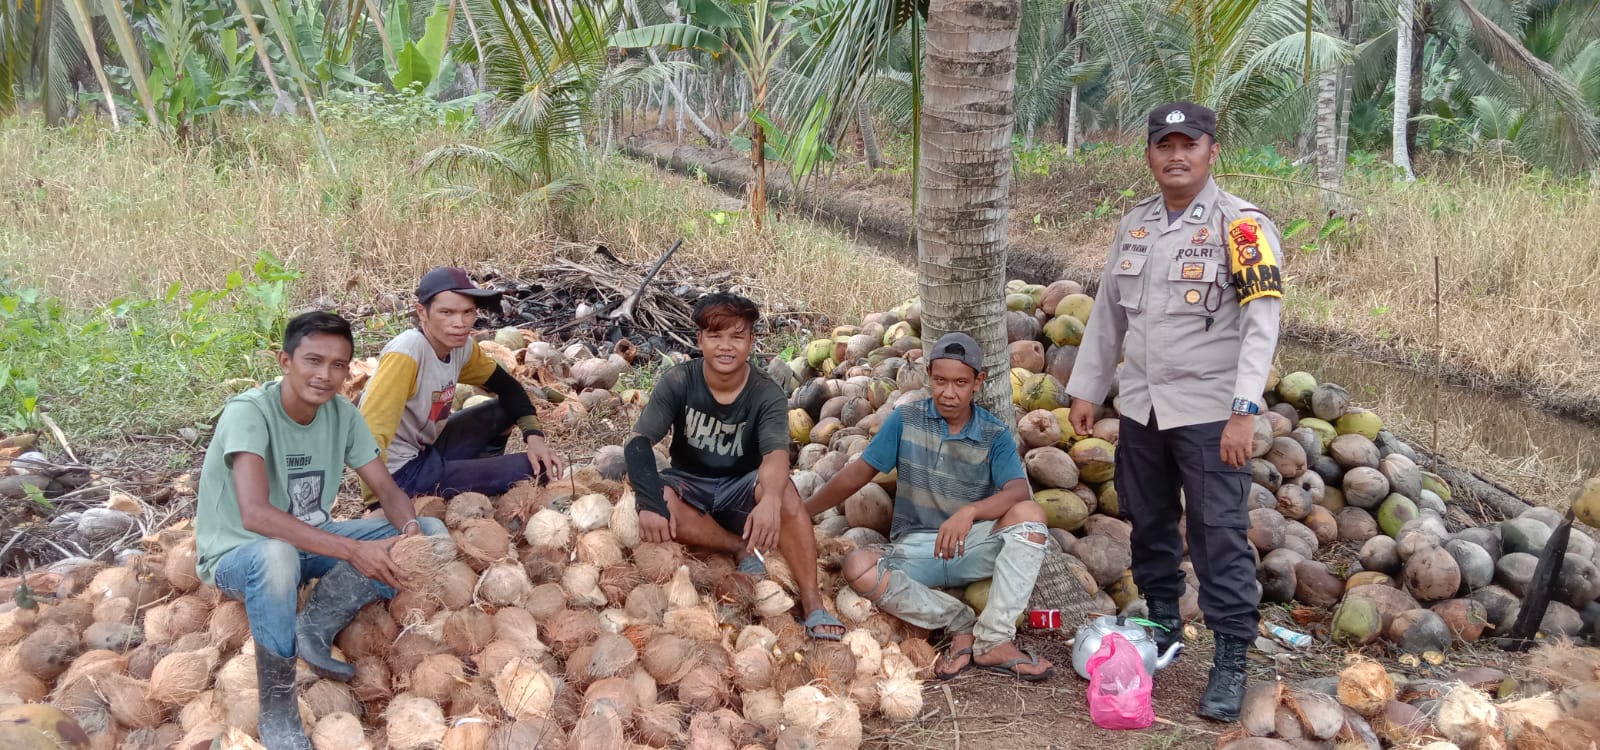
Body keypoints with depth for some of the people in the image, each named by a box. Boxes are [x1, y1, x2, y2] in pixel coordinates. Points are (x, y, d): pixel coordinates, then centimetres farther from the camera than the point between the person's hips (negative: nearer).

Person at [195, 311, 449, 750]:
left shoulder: (342, 414, -7)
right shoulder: (248, 413, -26)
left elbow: (388, 490, -4)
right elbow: (255, 515, -39)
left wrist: (410, 529, -28)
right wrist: (353, 550, -42)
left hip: (309, 541, 6)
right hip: (237, 555, -6)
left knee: (430, 533, -9)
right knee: (277, 554, -42)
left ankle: (315, 627, -15)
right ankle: (277, 709, -23)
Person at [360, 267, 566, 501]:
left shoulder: (462, 346, -4)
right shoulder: (405, 354, -27)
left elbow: (507, 386, 10)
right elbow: (369, 433, -33)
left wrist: (534, 436, -7)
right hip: (401, 472, -8)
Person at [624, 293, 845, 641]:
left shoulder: (767, 394, -16)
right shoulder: (678, 382, -14)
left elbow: (776, 455, -34)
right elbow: (638, 442, -23)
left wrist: (769, 499, -57)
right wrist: (650, 502, -42)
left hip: (741, 490, -1)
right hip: (690, 486, 1)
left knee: (783, 489, -35)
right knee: (646, 496, -35)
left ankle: (813, 605, -33)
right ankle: (742, 548, -20)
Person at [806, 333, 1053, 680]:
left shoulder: (995, 434, -2)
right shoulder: (906, 420, 1)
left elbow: (1018, 491, -19)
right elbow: (859, 472, 6)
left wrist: (969, 512, -38)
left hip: (975, 546, 0)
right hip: (916, 549, 0)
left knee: (1029, 513, -29)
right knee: (858, 568, -31)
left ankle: (994, 640, -29)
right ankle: (961, 623, -19)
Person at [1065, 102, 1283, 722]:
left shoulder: (1241, 225, -10)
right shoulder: (1134, 224, 10)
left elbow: (1263, 323, -17)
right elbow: (1107, 314, 16)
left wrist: (1244, 410, -25)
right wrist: (1086, 389, 14)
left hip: (1210, 412, -6)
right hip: (1141, 407, 6)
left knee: (1219, 537, -4)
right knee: (1148, 524, 16)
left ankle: (1230, 661, 6)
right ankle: (1162, 625, 34)